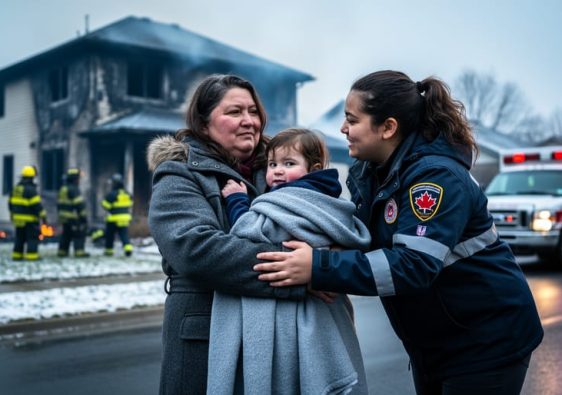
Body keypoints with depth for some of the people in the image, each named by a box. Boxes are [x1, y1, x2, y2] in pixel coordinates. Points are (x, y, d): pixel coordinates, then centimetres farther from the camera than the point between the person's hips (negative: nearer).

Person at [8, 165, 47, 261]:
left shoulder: (16, 188, 10)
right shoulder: (30, 189, -15)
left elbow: (11, 203, 16)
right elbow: (37, 204, -18)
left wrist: (12, 214, 26)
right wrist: (43, 215, -12)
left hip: (18, 218, 8)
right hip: (30, 219, -8)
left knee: (19, 238, 14)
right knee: (33, 237, -2)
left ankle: (17, 255, 15)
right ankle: (31, 255, -5)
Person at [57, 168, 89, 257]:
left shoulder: (63, 188, 14)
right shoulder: (74, 189, -15)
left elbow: (59, 203, 19)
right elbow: (79, 204, -18)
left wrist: (61, 214, 25)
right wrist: (83, 215, -14)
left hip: (64, 217, 9)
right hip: (74, 217, -9)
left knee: (66, 234, 15)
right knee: (79, 234, -5)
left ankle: (62, 251, 18)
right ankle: (79, 251, -7)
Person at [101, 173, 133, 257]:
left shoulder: (112, 194, -15)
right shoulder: (127, 194, 5)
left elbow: (105, 205, -10)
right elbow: (130, 204, 17)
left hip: (113, 219, -4)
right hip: (125, 218, 4)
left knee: (109, 235, 11)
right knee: (124, 234, 2)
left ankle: (109, 250, 19)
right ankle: (128, 247, -18)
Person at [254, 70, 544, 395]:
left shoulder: (436, 175, -25)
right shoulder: (371, 172, 1)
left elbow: (413, 265, -34)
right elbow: (364, 239, 4)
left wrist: (319, 268, -38)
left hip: (486, 338, -7)